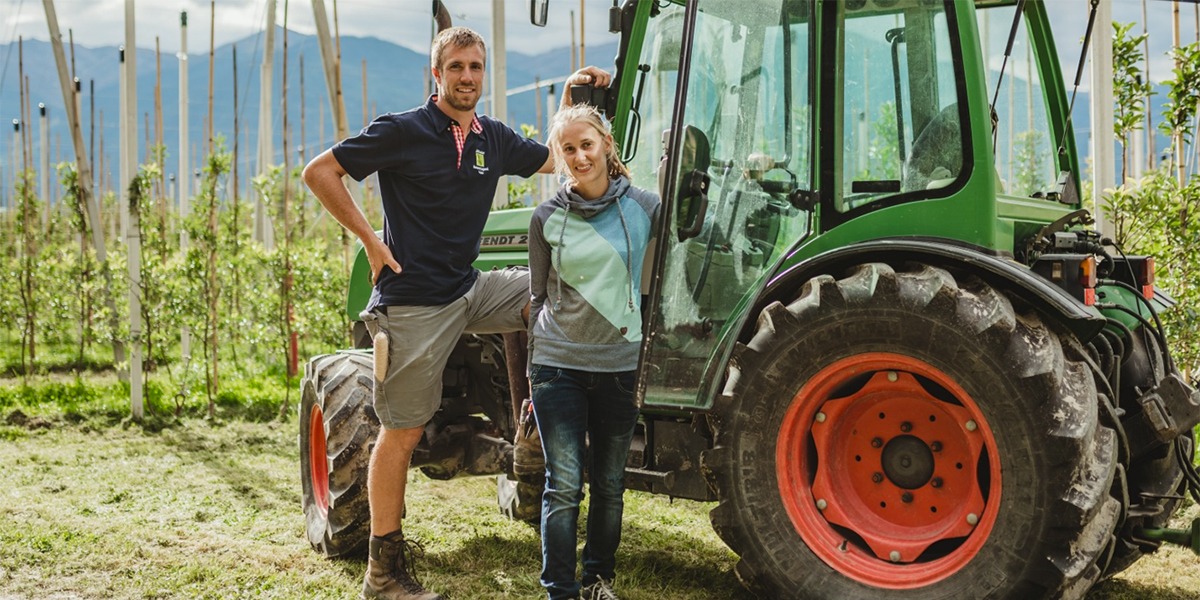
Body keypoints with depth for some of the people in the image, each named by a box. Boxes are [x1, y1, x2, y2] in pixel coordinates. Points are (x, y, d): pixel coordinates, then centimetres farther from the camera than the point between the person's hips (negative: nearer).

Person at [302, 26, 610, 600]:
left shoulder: (493, 138, 8)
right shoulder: (403, 131, -9)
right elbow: (319, 171, -8)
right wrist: (372, 241, -11)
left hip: (470, 291, 6)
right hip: (414, 304, -6)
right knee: (403, 431, -1)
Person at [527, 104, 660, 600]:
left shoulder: (643, 208, -1)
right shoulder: (547, 218, 1)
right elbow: (538, 297, 10)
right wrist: (535, 369, 10)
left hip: (619, 365, 1)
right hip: (558, 365, 0)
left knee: (609, 485, 10)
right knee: (564, 485, -3)